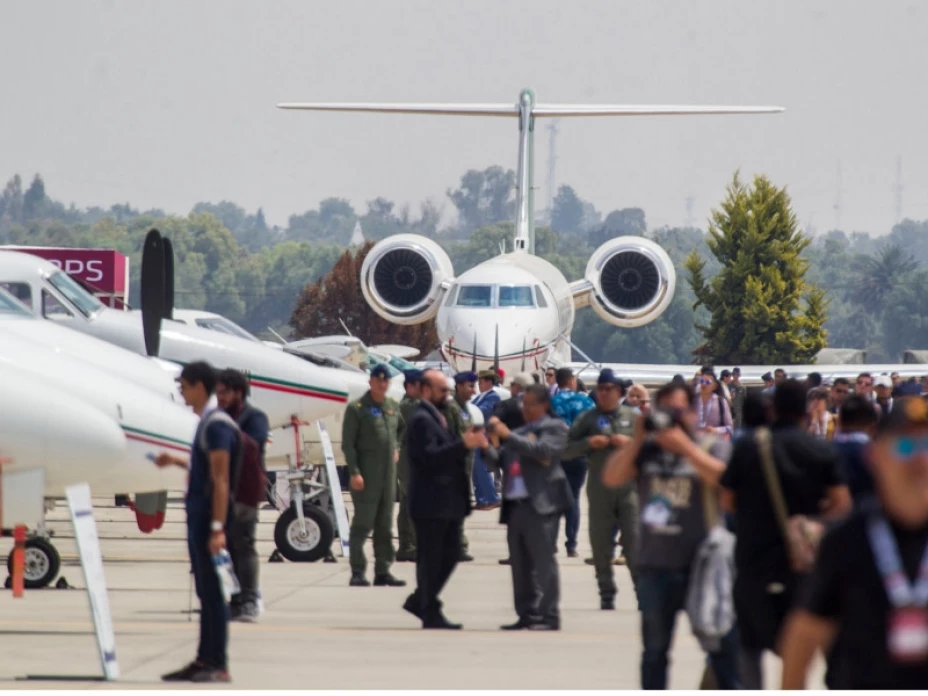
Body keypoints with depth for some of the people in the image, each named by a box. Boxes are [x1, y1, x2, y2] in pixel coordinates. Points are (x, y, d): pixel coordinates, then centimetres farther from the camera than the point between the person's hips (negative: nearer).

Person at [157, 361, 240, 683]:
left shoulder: (217, 425, -15)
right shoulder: (206, 423, 14)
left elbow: (221, 479, -20)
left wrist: (218, 527, -24)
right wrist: (177, 462, 23)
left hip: (210, 516, -10)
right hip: (198, 515, 10)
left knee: (213, 591, -6)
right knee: (205, 592, 12)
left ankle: (218, 664, -4)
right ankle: (204, 660, 17)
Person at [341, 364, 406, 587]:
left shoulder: (393, 407, 12)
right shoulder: (357, 408, -6)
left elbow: (402, 428, 34)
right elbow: (347, 443, -10)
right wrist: (354, 472, -17)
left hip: (389, 474, 6)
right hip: (366, 477, -6)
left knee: (385, 526, 10)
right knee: (362, 524, -6)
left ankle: (383, 571, 15)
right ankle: (357, 573, -4)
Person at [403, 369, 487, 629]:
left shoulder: (438, 417, 18)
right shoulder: (421, 420, -14)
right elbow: (429, 456, -24)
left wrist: (467, 441, 5)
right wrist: (464, 444, -29)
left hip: (447, 501, 10)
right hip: (431, 503, -10)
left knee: (450, 555, 14)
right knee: (430, 559, -3)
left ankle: (420, 601, 24)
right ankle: (430, 613, 3)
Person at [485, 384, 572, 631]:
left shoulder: (554, 428, 2)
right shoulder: (520, 433, 20)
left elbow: (542, 451, -15)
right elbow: (500, 461, 20)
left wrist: (509, 436, -15)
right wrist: (491, 446, 0)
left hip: (540, 504, -7)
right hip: (515, 505, 7)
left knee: (543, 560, -9)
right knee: (520, 563, 7)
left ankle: (548, 616, -10)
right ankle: (526, 614, 10)